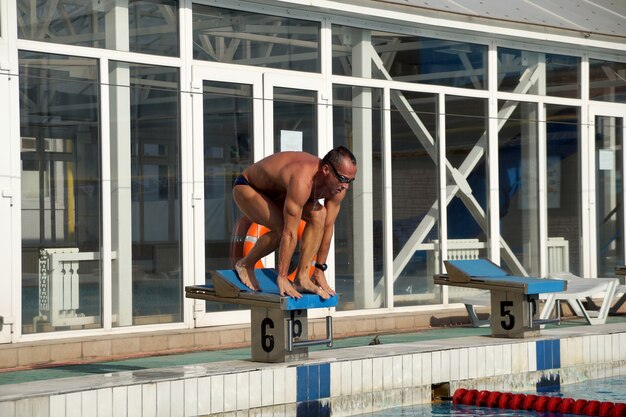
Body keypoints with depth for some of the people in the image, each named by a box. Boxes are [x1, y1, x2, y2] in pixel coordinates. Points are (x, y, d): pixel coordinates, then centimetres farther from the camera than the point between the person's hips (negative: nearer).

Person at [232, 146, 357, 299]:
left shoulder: (338, 187, -19)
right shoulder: (303, 181, -42)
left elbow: (328, 227, -8)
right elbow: (290, 233, -40)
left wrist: (320, 270, -6)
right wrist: (282, 277, -37)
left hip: (279, 192, 7)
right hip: (246, 188, -7)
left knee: (318, 215, -17)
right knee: (281, 228, -30)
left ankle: (302, 278, -11)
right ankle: (245, 264, -4)